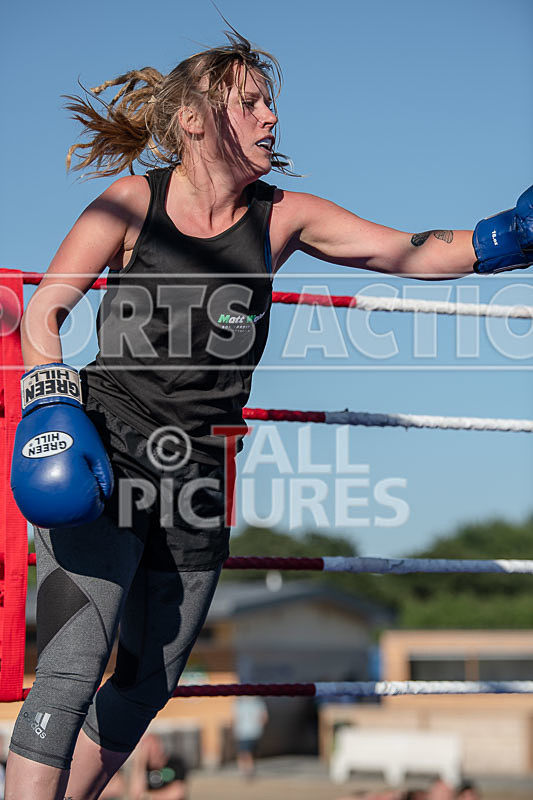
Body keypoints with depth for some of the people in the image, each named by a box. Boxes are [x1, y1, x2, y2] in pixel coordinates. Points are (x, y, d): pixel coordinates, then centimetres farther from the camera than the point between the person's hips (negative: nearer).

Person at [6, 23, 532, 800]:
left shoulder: (284, 217, 2)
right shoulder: (136, 202, -5)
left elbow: (412, 253, -2)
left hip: (199, 482, 5)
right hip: (103, 467, -4)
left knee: (147, 685, 12)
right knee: (70, 672, -17)